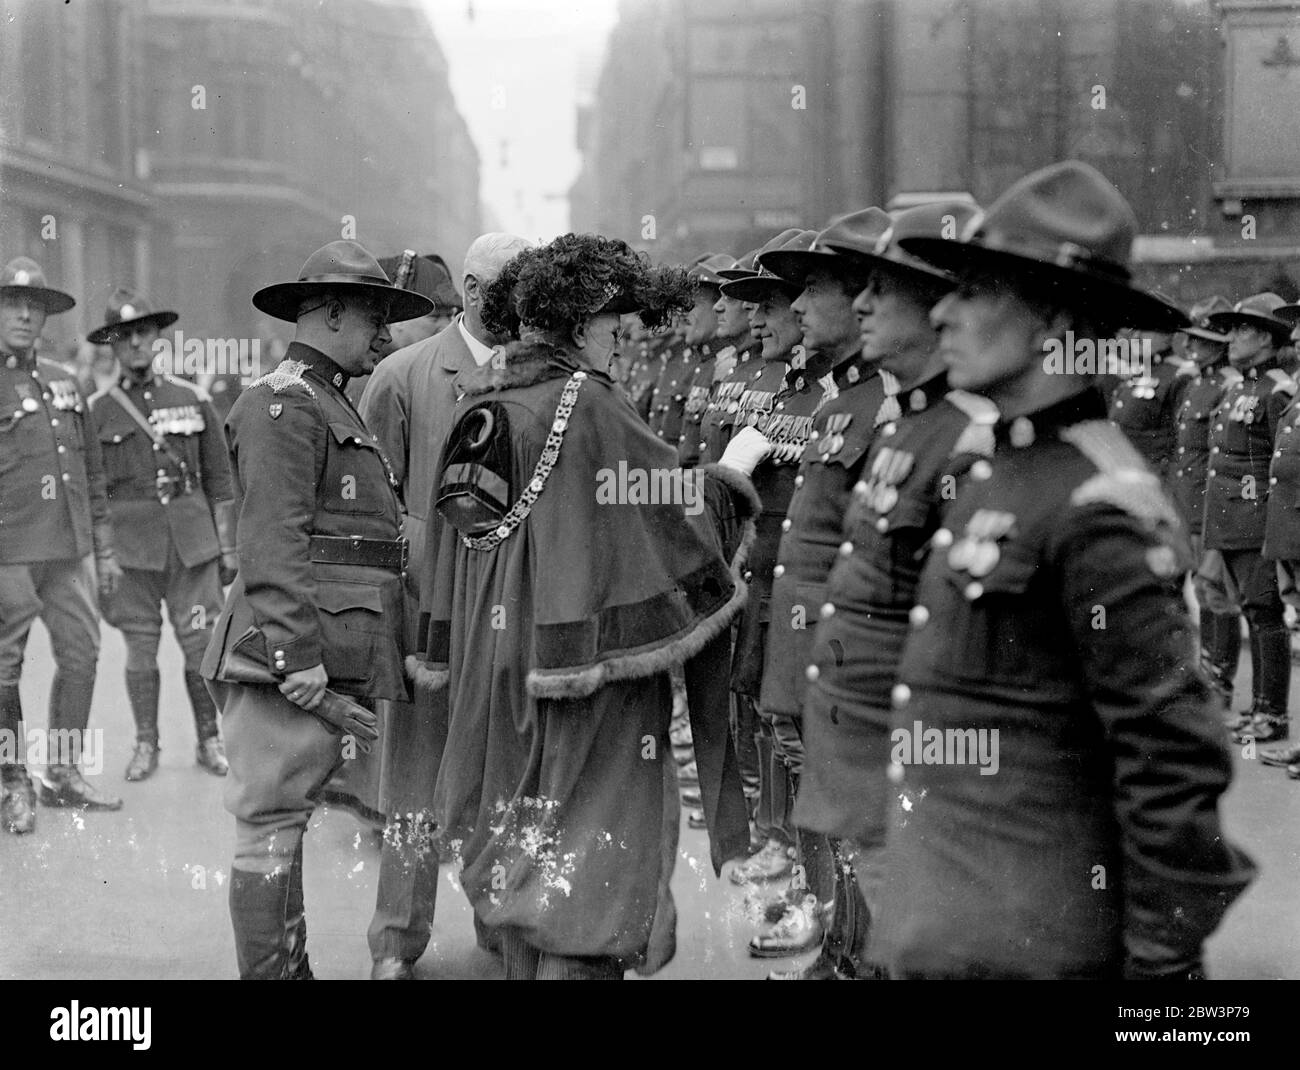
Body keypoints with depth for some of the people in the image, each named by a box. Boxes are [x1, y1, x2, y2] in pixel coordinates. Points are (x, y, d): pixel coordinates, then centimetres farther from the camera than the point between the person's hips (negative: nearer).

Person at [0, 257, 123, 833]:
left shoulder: (64, 384, 13)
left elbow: (92, 472, 18)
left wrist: (104, 548, 16)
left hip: (71, 548, 6)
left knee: (82, 655, 7)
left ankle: (64, 772, 19)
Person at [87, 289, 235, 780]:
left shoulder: (193, 400, 5)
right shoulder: (97, 412, 3)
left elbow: (219, 479, 8)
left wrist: (228, 547, 5)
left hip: (192, 540, 1)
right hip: (130, 546, 0)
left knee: (201, 643, 1)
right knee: (140, 647, 3)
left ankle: (209, 740, 13)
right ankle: (145, 745, 15)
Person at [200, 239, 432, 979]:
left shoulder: (335, 407, 23)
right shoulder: (281, 404, -9)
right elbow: (273, 555, -17)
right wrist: (306, 675, -21)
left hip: (327, 658, 10)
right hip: (293, 657, -10)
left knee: (285, 820, 15)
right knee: (272, 824, -6)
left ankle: (292, 969, 22)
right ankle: (270, 971, -2)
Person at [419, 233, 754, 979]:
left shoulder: (484, 399, 6)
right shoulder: (586, 401, -16)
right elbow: (672, 506, -12)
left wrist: (455, 651, 19)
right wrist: (734, 472, 7)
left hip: (495, 657, 8)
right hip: (583, 660, -8)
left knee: (526, 846, 19)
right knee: (592, 856, -1)